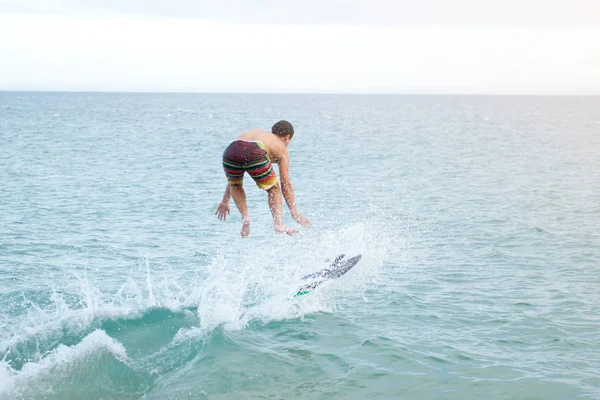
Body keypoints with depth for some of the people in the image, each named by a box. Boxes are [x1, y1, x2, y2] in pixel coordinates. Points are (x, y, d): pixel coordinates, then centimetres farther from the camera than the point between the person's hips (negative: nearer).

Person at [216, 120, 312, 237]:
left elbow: (233, 178, 46)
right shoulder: (281, 148, 30)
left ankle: (245, 217, 14)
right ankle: (278, 224, 7)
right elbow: (286, 184, 24)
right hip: (255, 154, -4)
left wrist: (225, 202, 50)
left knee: (236, 185, 34)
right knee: (273, 189, 23)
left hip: (231, 151, 4)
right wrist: (295, 214, 29)